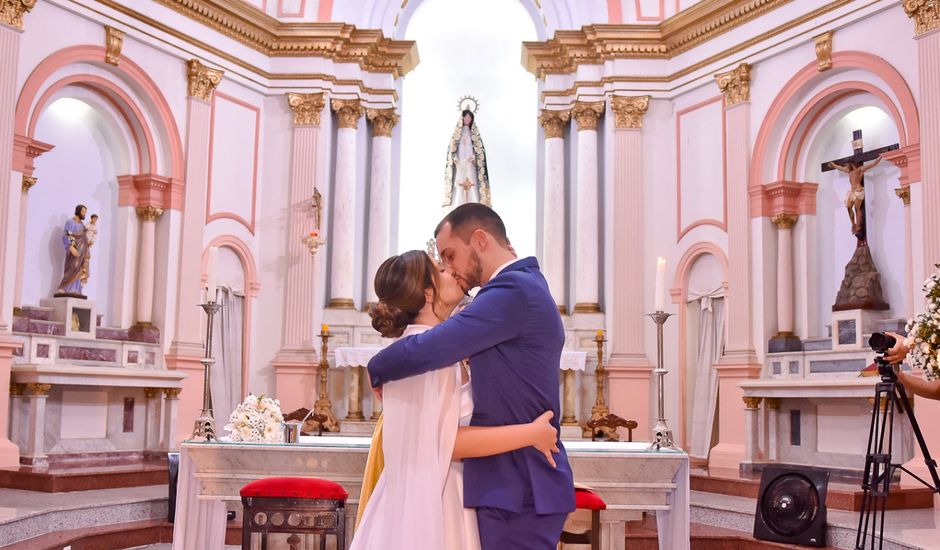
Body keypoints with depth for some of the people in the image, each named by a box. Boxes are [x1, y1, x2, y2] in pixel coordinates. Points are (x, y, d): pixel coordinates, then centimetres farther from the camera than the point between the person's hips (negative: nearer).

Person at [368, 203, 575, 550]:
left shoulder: (512, 290, -17)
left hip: (518, 490, -10)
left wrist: (377, 373, -4)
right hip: (524, 483, 10)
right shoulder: (525, 285, 16)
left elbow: (424, 351, -23)